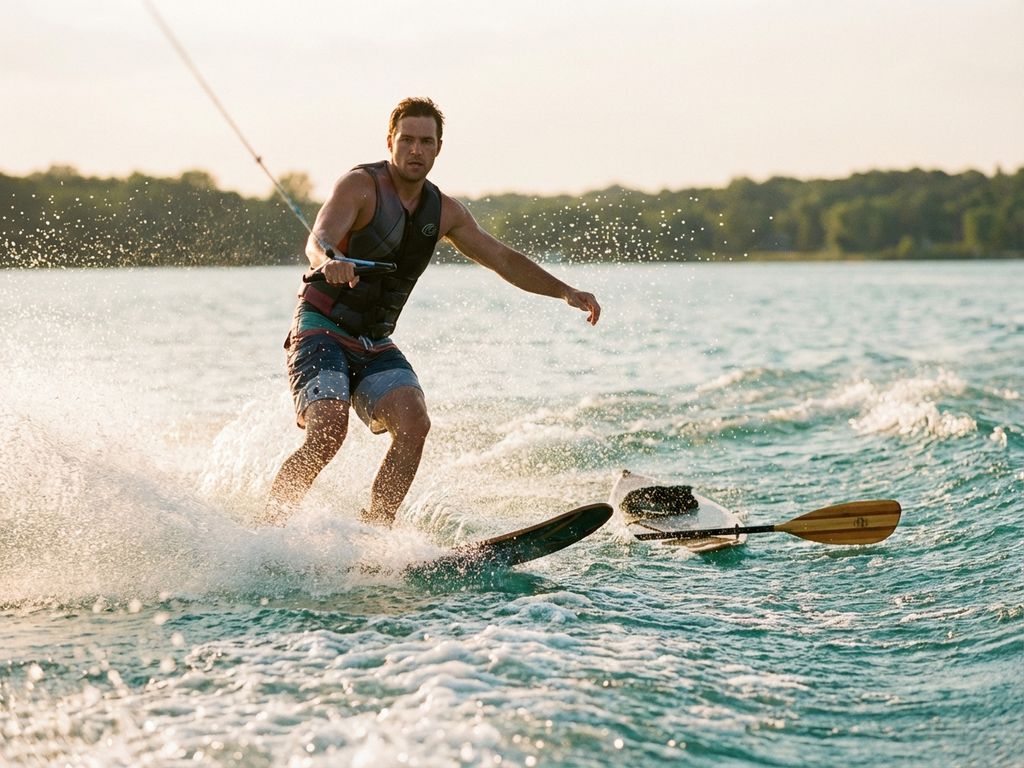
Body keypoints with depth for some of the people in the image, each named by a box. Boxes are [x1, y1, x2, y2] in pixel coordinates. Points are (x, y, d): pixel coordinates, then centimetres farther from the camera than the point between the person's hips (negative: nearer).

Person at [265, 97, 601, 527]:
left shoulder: (444, 212, 8)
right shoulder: (360, 185, -11)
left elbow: (503, 259, 15)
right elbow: (318, 239, -28)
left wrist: (565, 291, 4)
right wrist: (328, 261, -53)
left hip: (375, 345, 6)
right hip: (322, 330, -6)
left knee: (413, 426, -18)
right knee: (327, 434, -25)